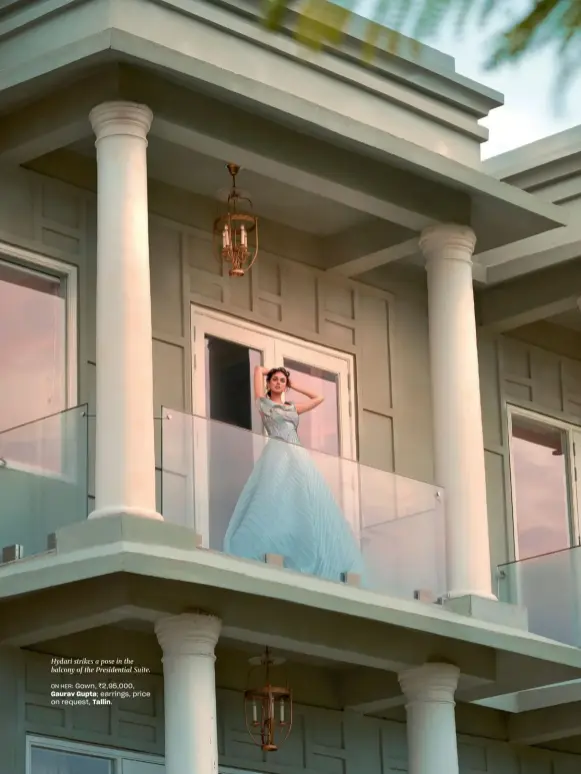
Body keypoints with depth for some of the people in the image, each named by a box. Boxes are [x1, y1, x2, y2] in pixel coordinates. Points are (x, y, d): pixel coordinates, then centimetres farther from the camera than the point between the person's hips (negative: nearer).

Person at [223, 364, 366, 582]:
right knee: (275, 502, -21)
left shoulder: (292, 408, 26)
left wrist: (294, 386, 36)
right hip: (278, 454, -6)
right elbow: (258, 369, 17)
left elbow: (318, 398, 38)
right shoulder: (264, 403, 15)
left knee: (306, 505, -7)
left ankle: (304, 561, -13)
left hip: (299, 458, 6)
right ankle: (271, 558, -31)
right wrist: (271, 371, 34)